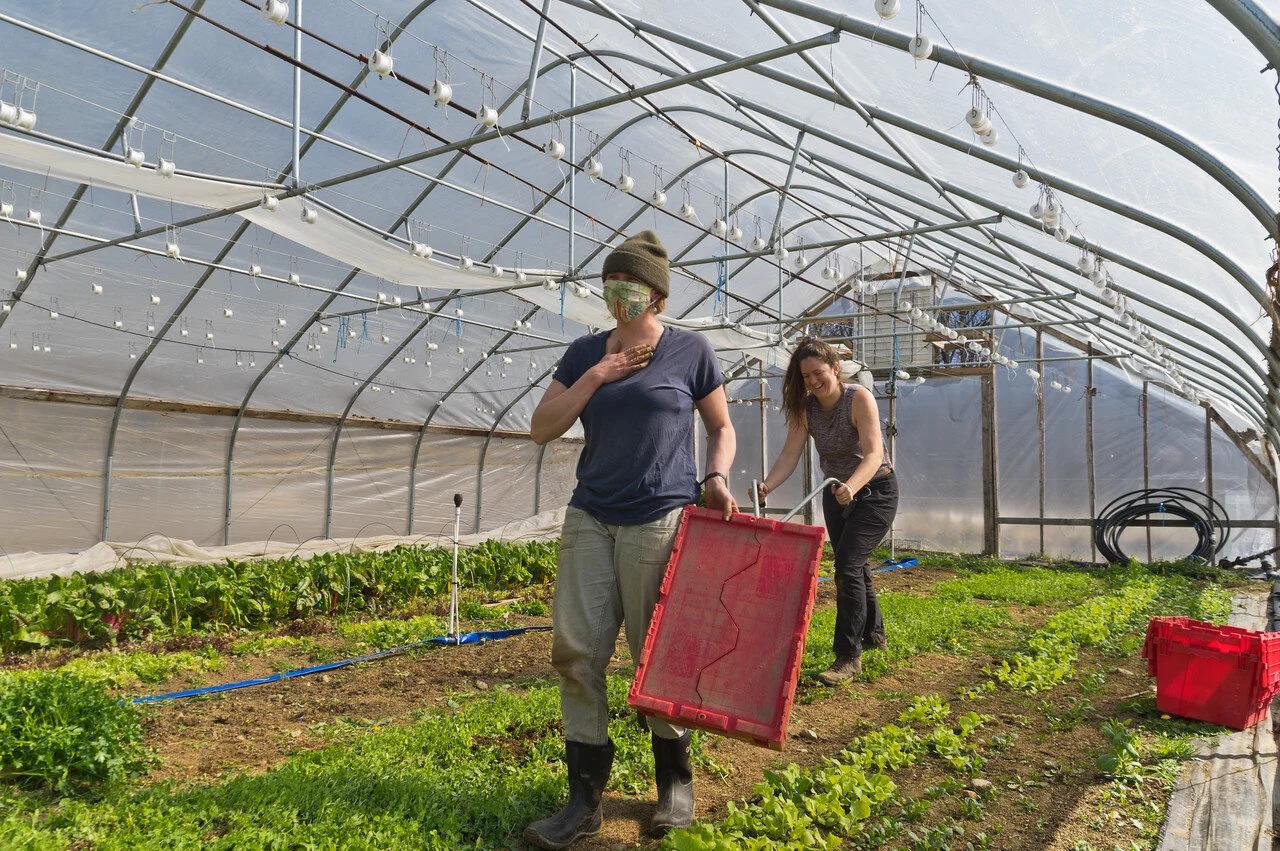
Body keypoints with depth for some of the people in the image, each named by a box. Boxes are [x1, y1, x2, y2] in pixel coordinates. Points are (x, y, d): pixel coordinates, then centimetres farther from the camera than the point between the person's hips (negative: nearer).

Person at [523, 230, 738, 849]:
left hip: (661, 520, -3)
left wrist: (716, 478, -9)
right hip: (590, 518, 4)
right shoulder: (585, 353, 11)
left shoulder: (690, 350, 3)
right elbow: (542, 429, 4)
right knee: (576, 651, -1)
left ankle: (675, 782, 27)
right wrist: (598, 374, -5)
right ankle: (585, 798, 12)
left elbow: (721, 429, 10)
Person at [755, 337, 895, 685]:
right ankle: (874, 633, 40)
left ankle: (849, 656, -8)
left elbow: (873, 454, -33)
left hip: (874, 490, -6)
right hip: (836, 493, 6)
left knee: (847, 564, -18)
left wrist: (851, 486, -52)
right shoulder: (805, 408, -8)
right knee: (852, 565, 18)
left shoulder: (859, 398, -23)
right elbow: (790, 454, -16)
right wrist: (767, 485, -35)